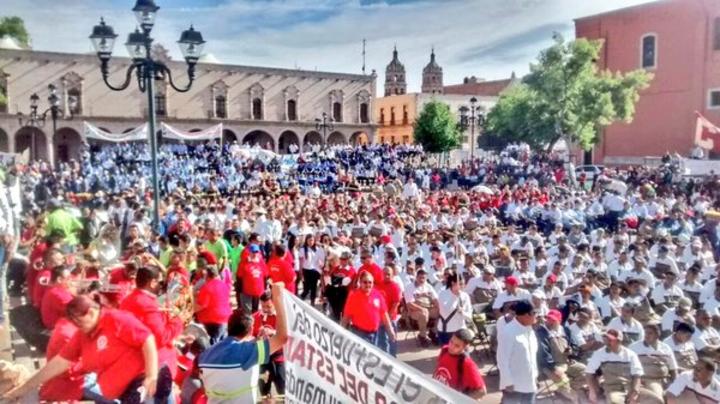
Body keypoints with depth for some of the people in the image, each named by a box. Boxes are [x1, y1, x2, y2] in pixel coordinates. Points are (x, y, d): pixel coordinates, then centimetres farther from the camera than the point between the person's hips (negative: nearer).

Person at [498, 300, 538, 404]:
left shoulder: (529, 330, 5)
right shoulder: (508, 331, -20)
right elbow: (502, 359, -19)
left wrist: (535, 375, 15)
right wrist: (508, 382, -18)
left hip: (529, 383, 8)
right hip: (514, 384, -8)